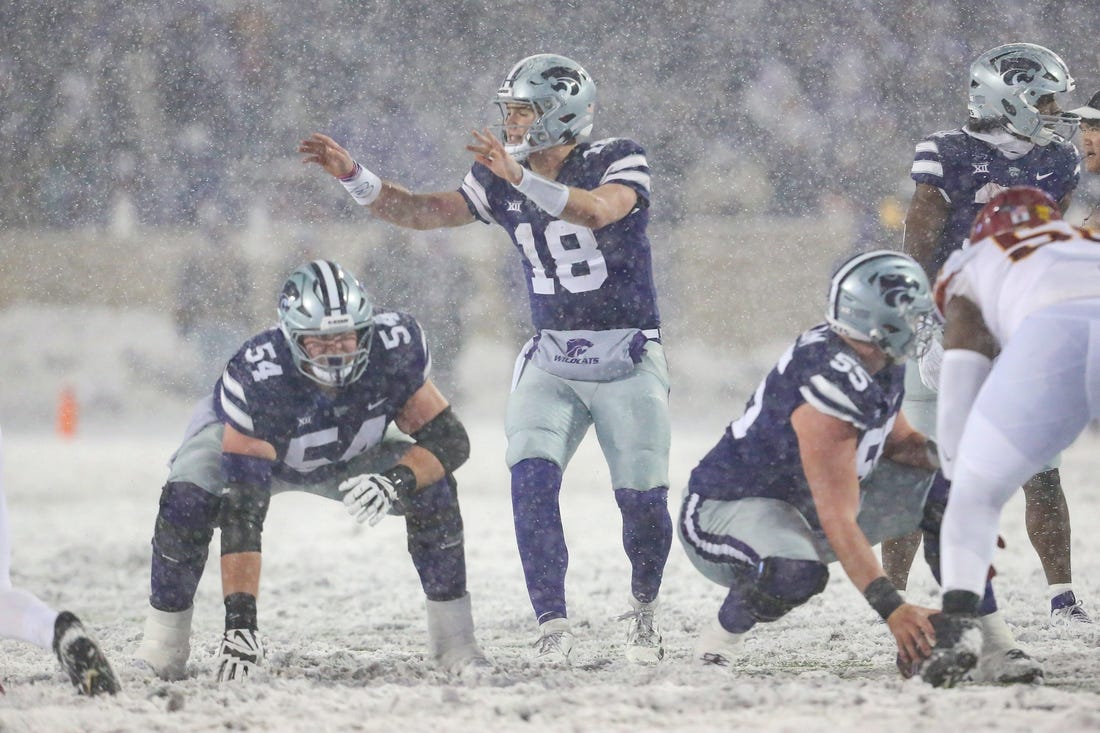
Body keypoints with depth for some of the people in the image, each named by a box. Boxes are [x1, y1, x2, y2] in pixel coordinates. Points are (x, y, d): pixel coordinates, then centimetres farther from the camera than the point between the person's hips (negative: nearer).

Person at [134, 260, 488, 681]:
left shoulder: (394, 346, -34)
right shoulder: (256, 377, -43)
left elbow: (451, 441, -25)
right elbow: (242, 511, -44)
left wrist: (396, 481, -46)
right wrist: (240, 621, -49)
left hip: (348, 457, 3)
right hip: (243, 440, -3)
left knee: (433, 486, -21)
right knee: (187, 500, -32)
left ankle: (454, 644, -6)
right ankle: (163, 648, -15)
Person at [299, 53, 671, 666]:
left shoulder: (619, 162, -12)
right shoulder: (502, 183, 3)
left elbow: (598, 210, -33)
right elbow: (422, 212, 6)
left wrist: (522, 178, -46)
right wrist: (352, 176, -7)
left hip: (628, 358, -4)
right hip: (552, 359, 4)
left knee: (643, 499, -5)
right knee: (532, 481, -17)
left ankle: (645, 608, 24)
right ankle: (553, 624, -13)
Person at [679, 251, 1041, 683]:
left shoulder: (880, 365, -4)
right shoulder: (832, 385, -32)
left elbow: (892, 439, 16)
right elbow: (838, 521, -35)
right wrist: (892, 609, -41)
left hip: (799, 502, 10)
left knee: (945, 492, 0)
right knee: (797, 572, -41)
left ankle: (993, 648, -2)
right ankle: (717, 644, -9)